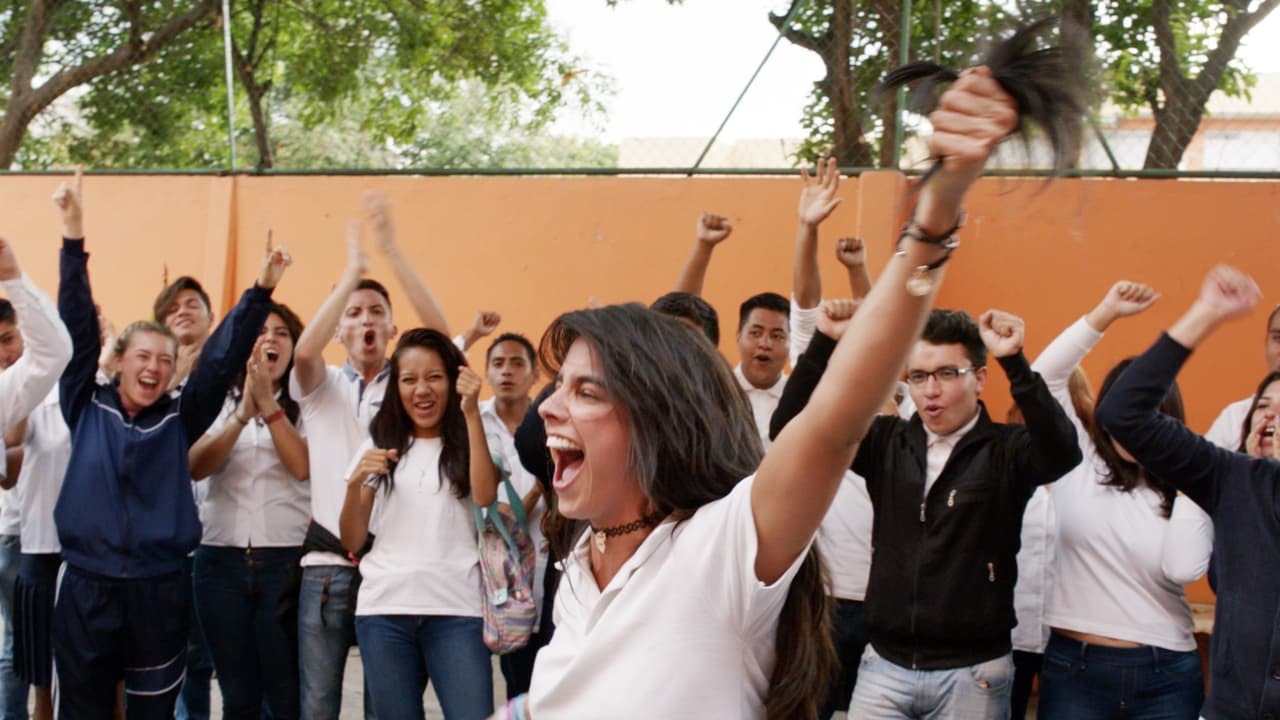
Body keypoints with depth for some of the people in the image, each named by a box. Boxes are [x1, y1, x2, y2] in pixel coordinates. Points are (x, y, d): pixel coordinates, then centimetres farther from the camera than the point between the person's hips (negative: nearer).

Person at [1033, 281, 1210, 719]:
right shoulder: (1078, 462, 4)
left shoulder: (1186, 492, 4)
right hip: (1073, 665, 0)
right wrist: (1107, 313, -7)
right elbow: (1044, 376, -4)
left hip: (1164, 674, 0)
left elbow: (1183, 570, -13)